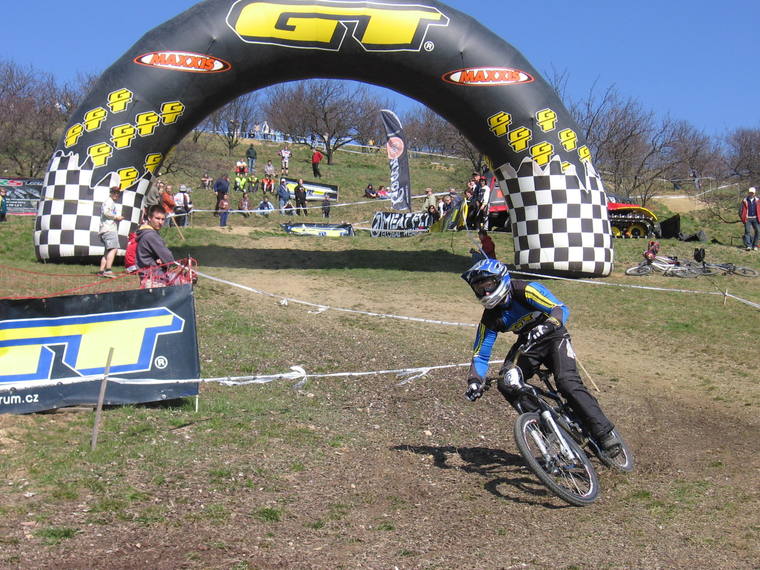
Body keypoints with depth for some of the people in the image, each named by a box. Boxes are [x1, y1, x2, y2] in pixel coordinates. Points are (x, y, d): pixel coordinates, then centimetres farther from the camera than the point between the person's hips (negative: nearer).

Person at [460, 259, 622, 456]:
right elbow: (480, 354, -8)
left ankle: (605, 433, -21)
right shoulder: (490, 318, -9)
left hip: (553, 337, -5)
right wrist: (474, 381, -26)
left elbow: (561, 309, -31)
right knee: (506, 384, -19)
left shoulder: (526, 290, -23)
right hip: (527, 344, 5)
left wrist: (545, 327, -51)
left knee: (568, 382, -27)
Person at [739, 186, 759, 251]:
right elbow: (741, 210, 9)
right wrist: (743, 218, 1)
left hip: (755, 219, 2)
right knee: (747, 231, -12)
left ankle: (755, 245, 8)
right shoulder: (745, 201, 5)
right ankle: (748, 246, -16)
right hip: (748, 219, -2)